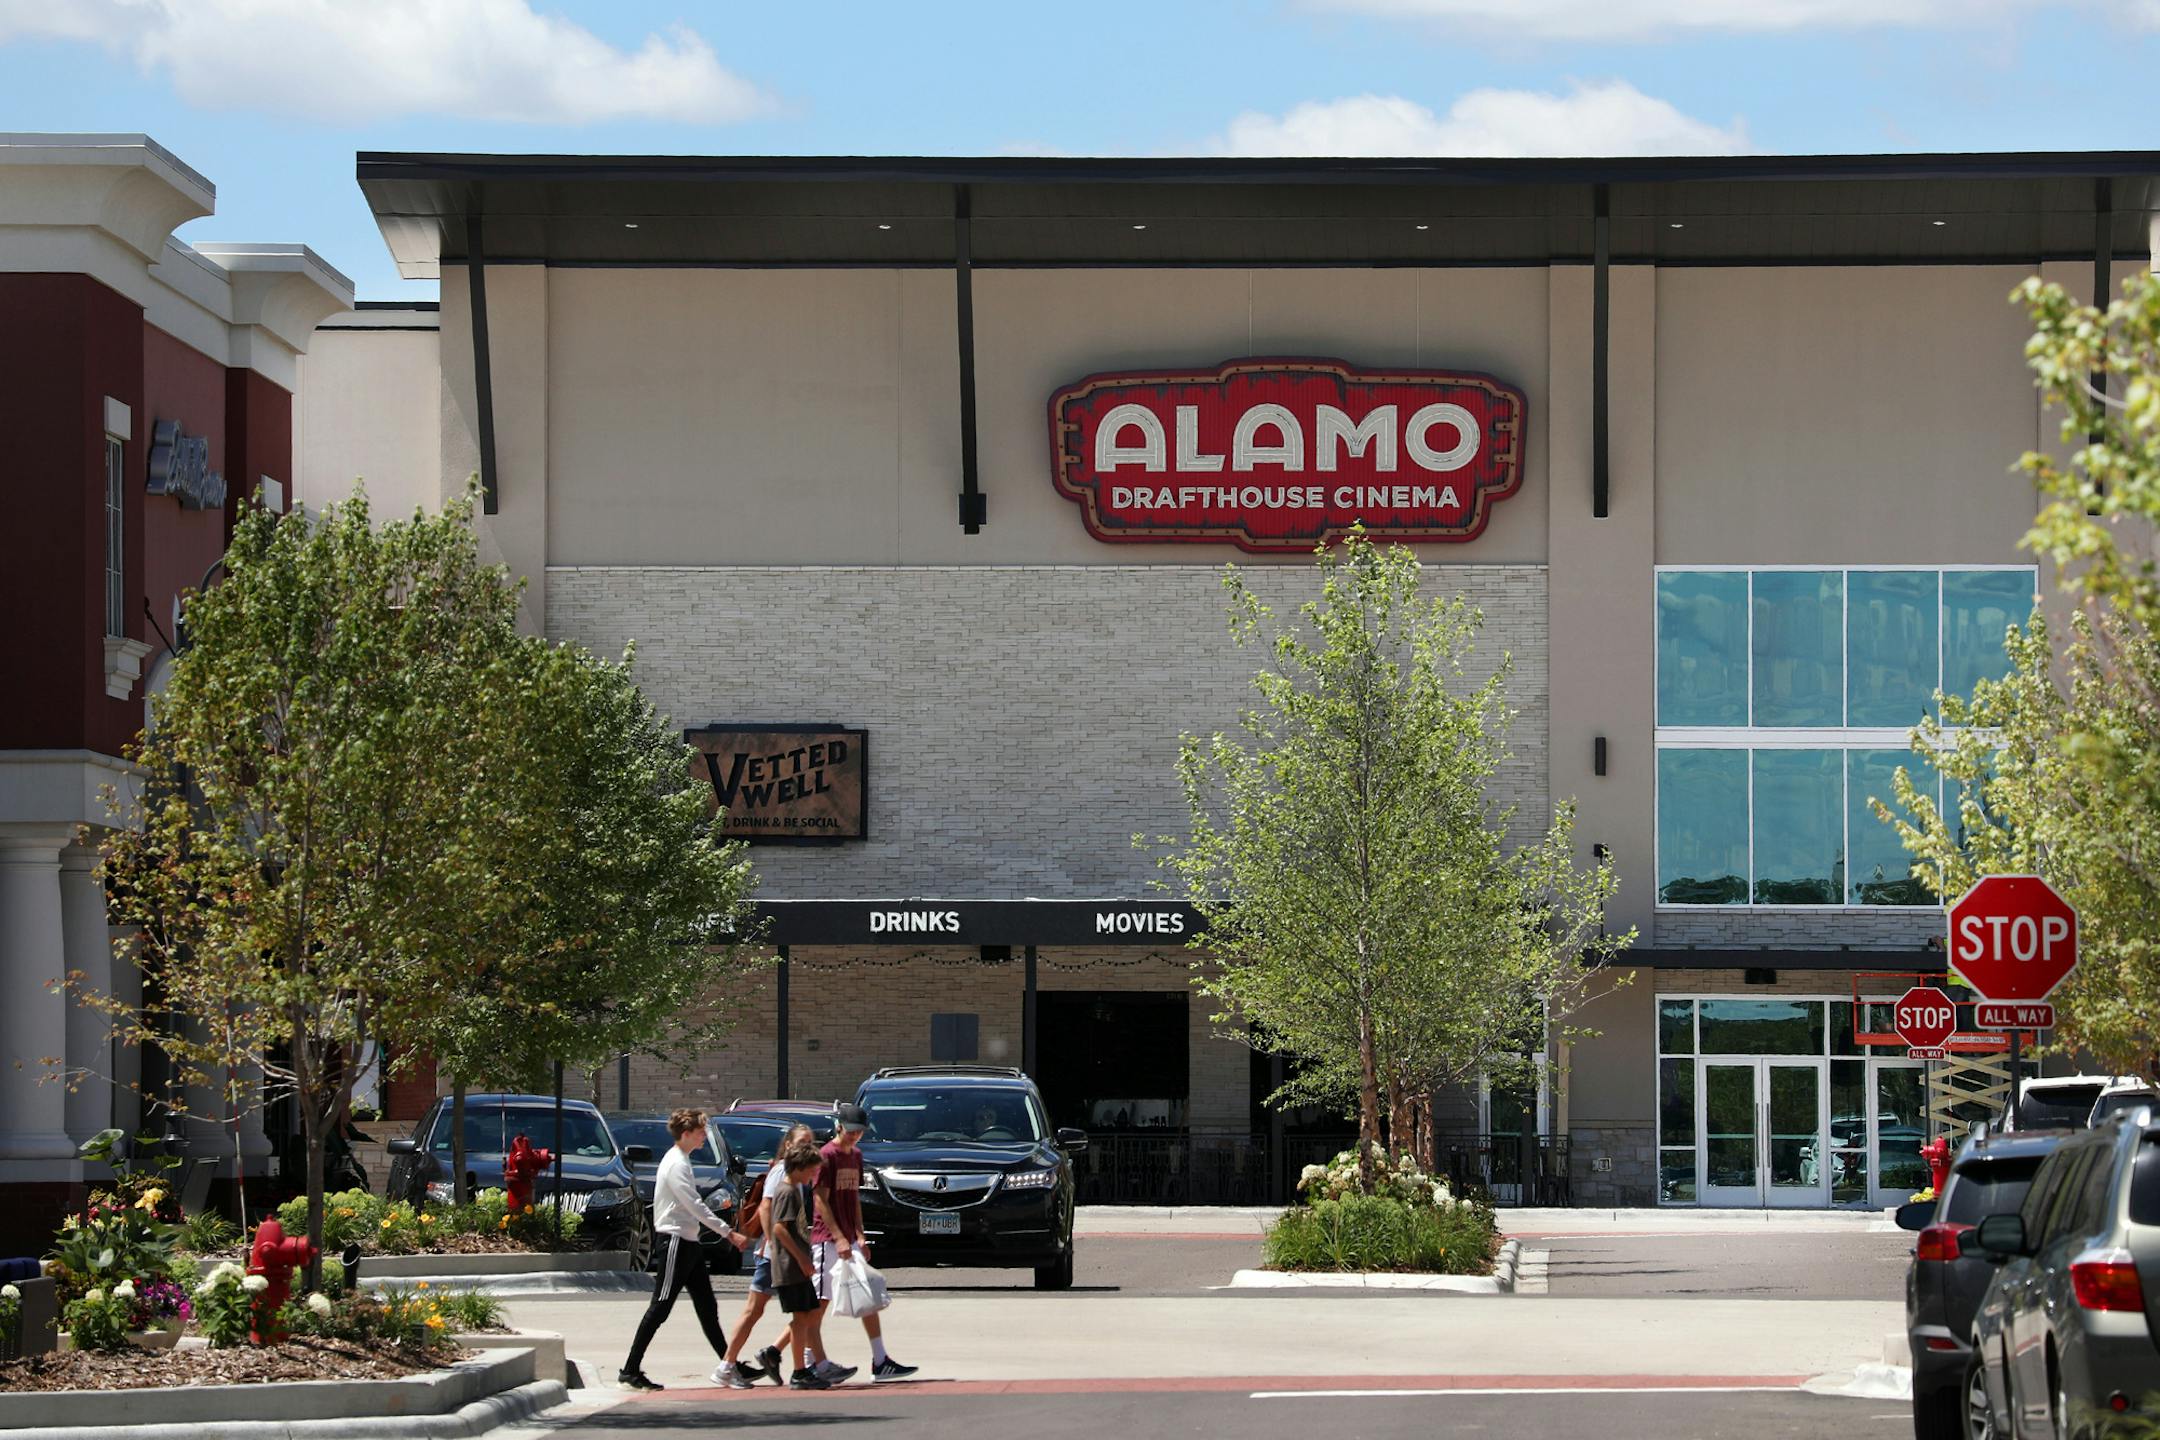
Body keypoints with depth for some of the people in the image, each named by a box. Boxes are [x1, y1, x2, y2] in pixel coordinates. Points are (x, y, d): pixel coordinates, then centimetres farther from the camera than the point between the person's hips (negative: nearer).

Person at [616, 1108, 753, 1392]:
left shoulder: (681, 1162, 16)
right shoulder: (676, 1164, -15)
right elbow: (696, 1207, -20)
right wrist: (729, 1232, -21)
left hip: (687, 1242, 10)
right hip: (675, 1241, -10)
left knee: (707, 1307, 11)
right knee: (660, 1308, -8)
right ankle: (631, 1370, -6)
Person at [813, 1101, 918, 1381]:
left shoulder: (856, 1154, 15)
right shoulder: (827, 1155, -10)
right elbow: (821, 1200, -15)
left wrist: (859, 1236, 10)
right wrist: (839, 1238, -21)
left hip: (849, 1240, 8)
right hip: (827, 1240, -8)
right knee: (820, 1303, -5)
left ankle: (880, 1363, 7)